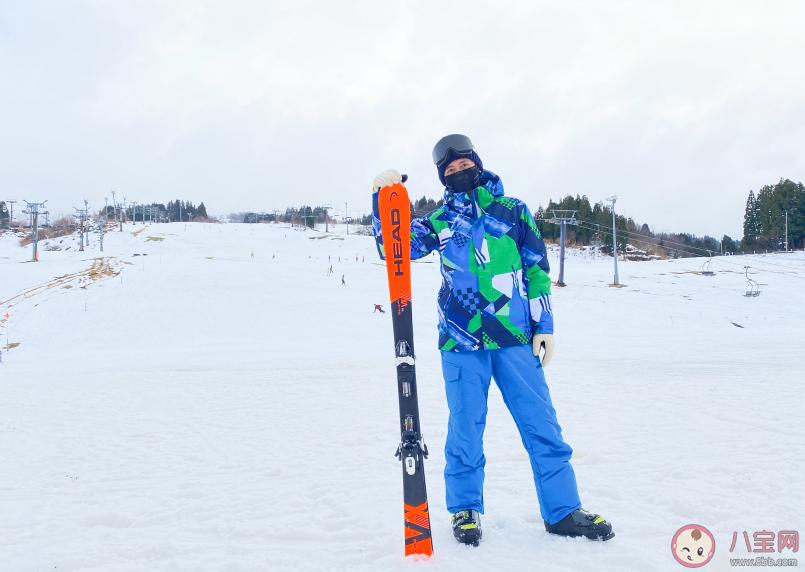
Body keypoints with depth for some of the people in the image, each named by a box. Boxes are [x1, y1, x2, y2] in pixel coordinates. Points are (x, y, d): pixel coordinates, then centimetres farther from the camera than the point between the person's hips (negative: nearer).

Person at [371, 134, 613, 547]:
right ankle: (465, 510, 22)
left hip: (516, 338, 0)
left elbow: (537, 269, 10)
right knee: (466, 428, 5)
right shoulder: (440, 221, 10)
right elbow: (393, 248, 4)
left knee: (541, 424, 3)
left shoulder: (513, 211, 9)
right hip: (462, 341, 0)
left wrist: (544, 326, 6)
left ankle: (562, 510, 16)